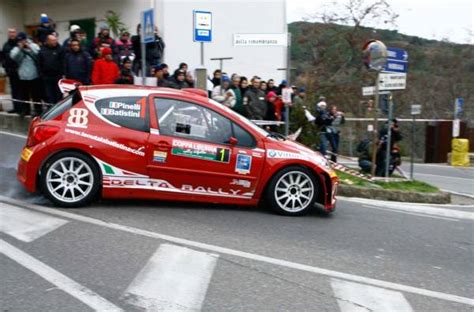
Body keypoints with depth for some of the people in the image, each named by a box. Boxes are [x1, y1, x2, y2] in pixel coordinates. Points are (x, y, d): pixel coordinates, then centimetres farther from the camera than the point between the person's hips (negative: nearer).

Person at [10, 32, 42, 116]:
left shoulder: (33, 46, 2)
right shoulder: (16, 49, 8)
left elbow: (38, 54, -15)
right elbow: (13, 56, -10)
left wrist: (29, 47, -12)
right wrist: (20, 48, -11)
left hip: (35, 76, -3)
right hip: (23, 77, 3)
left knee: (36, 95, 3)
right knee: (24, 95, 9)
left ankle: (38, 110, 13)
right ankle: (25, 110, 21)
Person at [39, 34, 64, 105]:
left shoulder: (60, 49, -3)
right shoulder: (42, 50, 5)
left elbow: (63, 62, -6)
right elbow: (39, 63, 6)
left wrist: (61, 73, -11)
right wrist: (41, 73, 1)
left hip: (57, 76, -2)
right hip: (46, 76, 2)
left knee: (58, 94, 6)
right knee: (49, 95, 8)